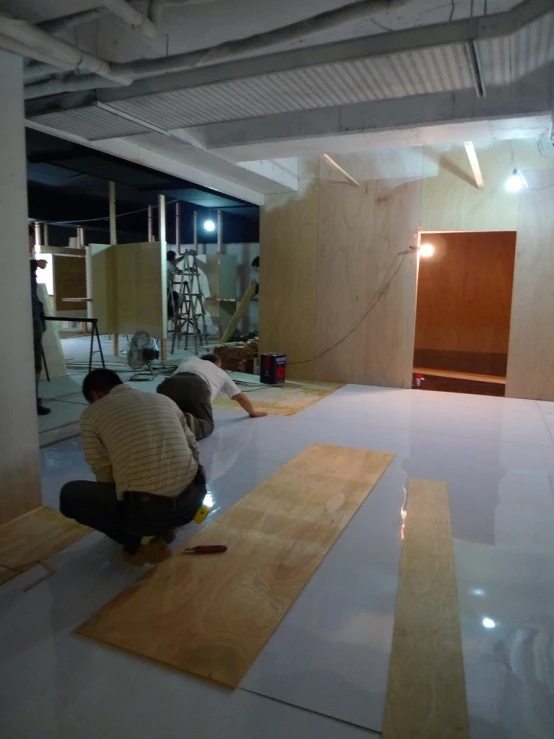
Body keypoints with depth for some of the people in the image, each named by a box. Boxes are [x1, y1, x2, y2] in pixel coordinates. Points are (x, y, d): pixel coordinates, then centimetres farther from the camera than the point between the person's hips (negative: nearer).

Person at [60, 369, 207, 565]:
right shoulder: (164, 400, 16)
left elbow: (104, 473, 6)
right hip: (192, 500, 5)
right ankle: (163, 527, 24)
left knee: (70, 495, 19)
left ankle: (140, 540, 10)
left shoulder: (91, 414, 5)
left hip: (145, 509, -5)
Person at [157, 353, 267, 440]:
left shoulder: (189, 359, 42)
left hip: (169, 384, 3)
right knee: (206, 424, 13)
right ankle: (190, 423, -21)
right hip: (196, 387, -3)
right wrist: (253, 412, 62)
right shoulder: (221, 373, 37)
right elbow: (241, 397, 44)